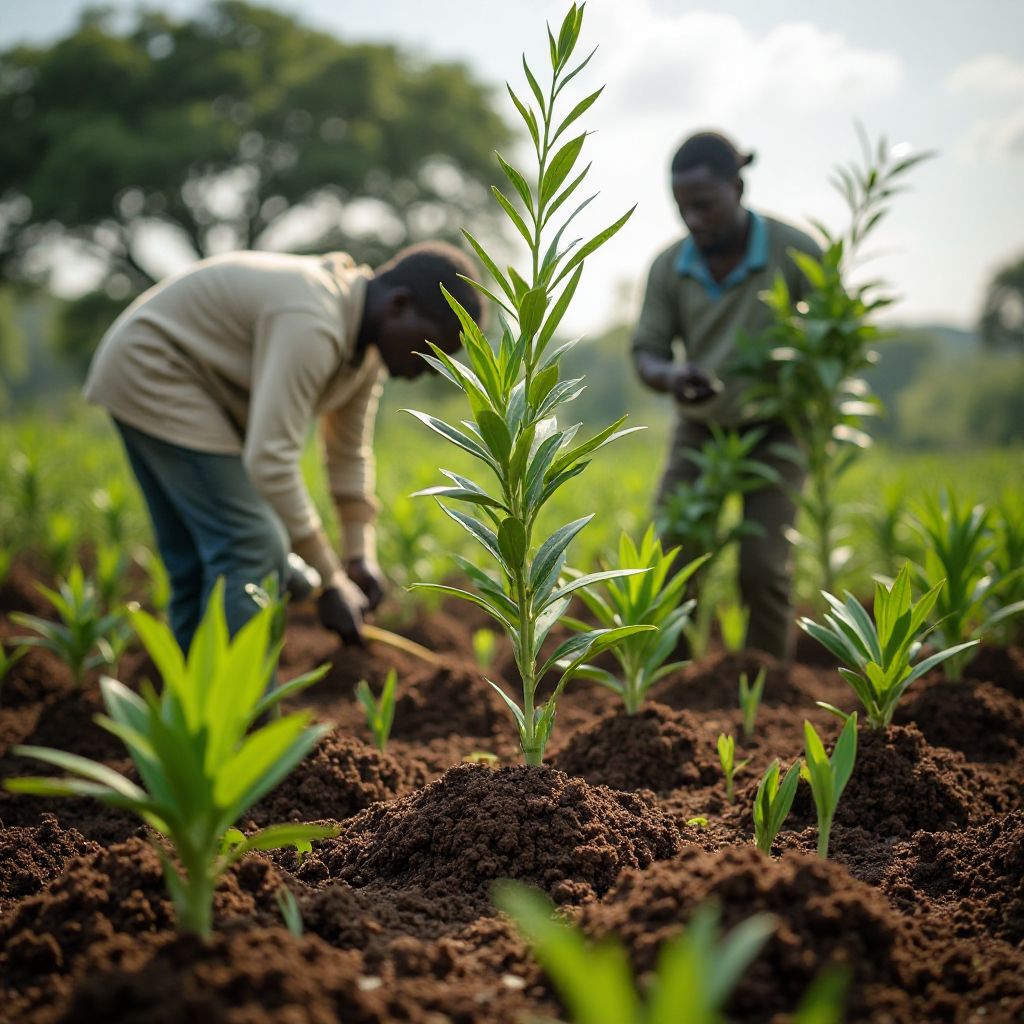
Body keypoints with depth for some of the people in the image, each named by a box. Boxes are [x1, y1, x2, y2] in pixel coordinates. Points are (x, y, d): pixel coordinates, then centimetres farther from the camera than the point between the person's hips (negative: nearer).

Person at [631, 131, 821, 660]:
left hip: (774, 431, -3)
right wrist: (669, 375, -29)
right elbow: (646, 351, -5)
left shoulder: (796, 252, -18)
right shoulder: (669, 267, -10)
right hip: (700, 429, 3)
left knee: (762, 567, -12)